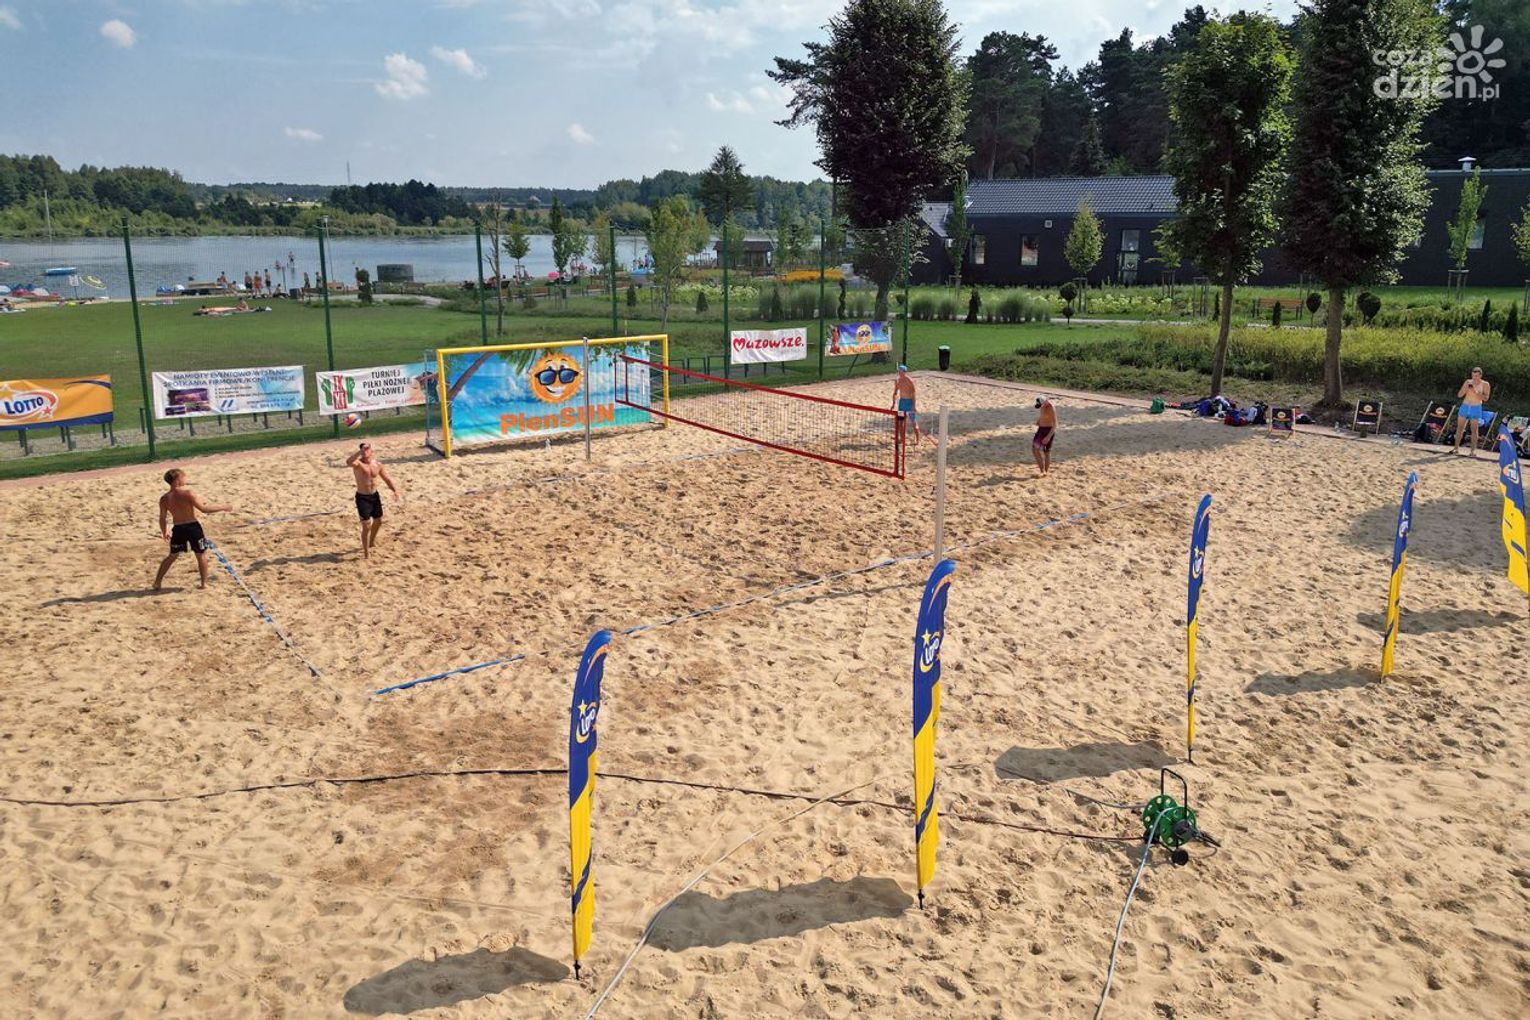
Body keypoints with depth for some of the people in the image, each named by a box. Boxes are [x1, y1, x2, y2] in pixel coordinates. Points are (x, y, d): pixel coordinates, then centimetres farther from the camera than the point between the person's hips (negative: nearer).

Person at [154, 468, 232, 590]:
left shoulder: (164, 499, 1)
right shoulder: (188, 492, -14)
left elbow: (162, 518, 7)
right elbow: (204, 509, -17)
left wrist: (164, 532, 23)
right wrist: (222, 508, -8)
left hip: (178, 529, 4)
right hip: (193, 527, -4)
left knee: (172, 556, 21)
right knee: (201, 555, 12)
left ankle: (157, 583, 24)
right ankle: (204, 583, 13)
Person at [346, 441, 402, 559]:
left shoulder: (378, 464, -1)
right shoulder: (358, 463, -16)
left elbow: (387, 479, 8)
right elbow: (348, 462, -41)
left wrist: (395, 491, -4)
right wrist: (360, 451, -46)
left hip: (375, 495, 6)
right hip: (362, 497, -6)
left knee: (378, 521, 21)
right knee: (366, 525, -9)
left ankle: (371, 542, 49)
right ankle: (366, 552, 3)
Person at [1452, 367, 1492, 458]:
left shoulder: (1485, 384, -4)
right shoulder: (1468, 382, 4)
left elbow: (1485, 398, -12)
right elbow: (1459, 395, 1)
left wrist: (1476, 392, -24)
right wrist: (1466, 388, -15)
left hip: (1476, 409, -3)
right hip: (1465, 407, 3)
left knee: (1474, 430, -5)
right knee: (1460, 428, 5)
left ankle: (1473, 450, -3)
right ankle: (1456, 447, 13)